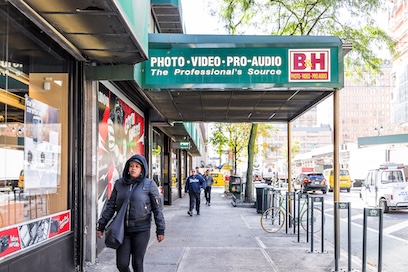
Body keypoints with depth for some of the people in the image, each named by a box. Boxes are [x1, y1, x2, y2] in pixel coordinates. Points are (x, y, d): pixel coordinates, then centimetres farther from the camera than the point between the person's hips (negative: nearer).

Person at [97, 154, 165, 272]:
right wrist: (101, 225, 8)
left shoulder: (149, 185, -3)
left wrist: (160, 229, -4)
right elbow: (110, 206, 10)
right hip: (122, 229, 3)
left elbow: (157, 208, -2)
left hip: (141, 230, -3)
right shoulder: (119, 184, 6)